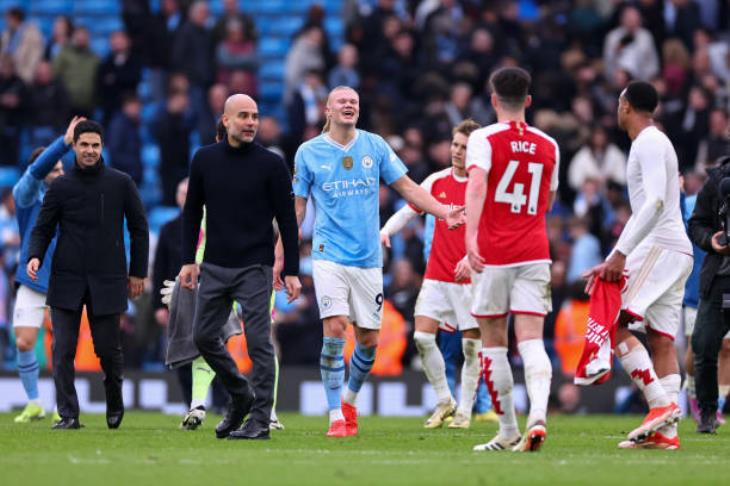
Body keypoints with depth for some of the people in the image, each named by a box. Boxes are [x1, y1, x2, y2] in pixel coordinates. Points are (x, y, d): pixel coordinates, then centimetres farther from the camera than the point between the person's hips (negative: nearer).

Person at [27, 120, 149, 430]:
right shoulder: (60, 187, 3)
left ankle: (114, 401, 29)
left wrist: (138, 272, 6)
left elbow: (138, 228, 8)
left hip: (107, 281, -1)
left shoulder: (120, 184, 2)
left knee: (107, 347, 2)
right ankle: (68, 414, -3)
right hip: (67, 280, 1)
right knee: (63, 350, -7)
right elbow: (43, 228, 7)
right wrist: (35, 256, -13)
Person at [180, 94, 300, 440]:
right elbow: (192, 212, 12)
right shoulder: (204, 159, 5)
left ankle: (260, 420, -2)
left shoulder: (271, 164, -4)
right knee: (203, 336, 7)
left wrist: (291, 271, -5)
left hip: (254, 268, -4)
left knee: (258, 343, -6)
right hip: (214, 266, 4)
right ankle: (240, 397, 25)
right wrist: (188, 261, 5)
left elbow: (287, 220, -2)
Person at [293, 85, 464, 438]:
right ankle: (336, 416, -9)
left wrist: (444, 212, -5)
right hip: (329, 256, -3)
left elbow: (407, 187, 9)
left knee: (368, 339, 4)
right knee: (335, 329, -16)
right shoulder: (309, 152, 1)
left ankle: (350, 399, 30)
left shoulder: (375, 146, 6)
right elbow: (297, 207, 6)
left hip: (368, 259, 3)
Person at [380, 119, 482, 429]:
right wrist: (386, 230, -7)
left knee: (471, 345, -2)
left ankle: (465, 411, 11)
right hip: (437, 275, 3)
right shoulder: (437, 181, 7)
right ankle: (444, 401, 9)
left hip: (472, 276, -3)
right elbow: (408, 210, 12)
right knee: (422, 337, -7)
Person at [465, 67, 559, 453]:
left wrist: (471, 236, -30)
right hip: (534, 252, 3)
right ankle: (538, 414, -29)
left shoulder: (484, 139, -3)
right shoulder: (548, 146, 11)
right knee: (531, 341, -5)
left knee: (493, 343, 8)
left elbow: (476, 184, -21)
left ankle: (508, 431, 11)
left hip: (492, 255, -3)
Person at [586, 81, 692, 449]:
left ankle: (662, 404, -20)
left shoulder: (649, 143, -8)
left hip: (660, 248, -10)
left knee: (616, 325, -13)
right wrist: (612, 260, 28)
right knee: (661, 340, 5)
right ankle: (666, 431, 0)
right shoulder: (654, 143, 23)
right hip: (675, 252, 10)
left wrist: (621, 253, -24)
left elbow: (655, 202, -21)